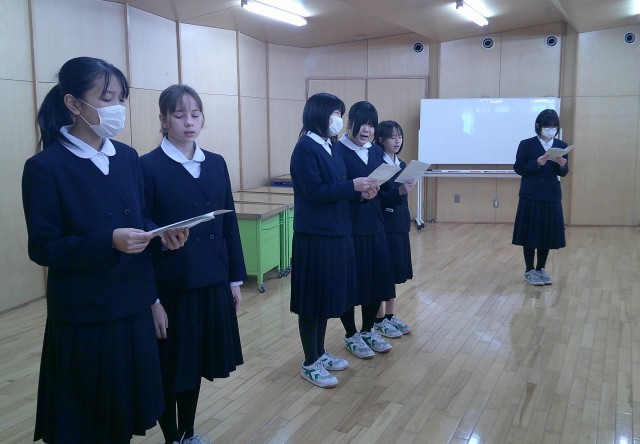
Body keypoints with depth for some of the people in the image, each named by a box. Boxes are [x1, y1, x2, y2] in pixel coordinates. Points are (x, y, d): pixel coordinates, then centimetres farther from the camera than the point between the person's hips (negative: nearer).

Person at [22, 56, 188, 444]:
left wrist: (162, 234, -10)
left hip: (132, 307, 6)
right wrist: (109, 241, -27)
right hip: (83, 316, -5)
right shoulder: (45, 166, -13)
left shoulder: (128, 157, 5)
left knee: (123, 408, 17)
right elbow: (43, 248, -14)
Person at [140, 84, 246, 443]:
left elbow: (230, 223, 9)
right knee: (169, 372, 10)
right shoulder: (148, 167, -10)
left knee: (195, 365, 18)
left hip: (213, 284, 5)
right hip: (170, 289, -5)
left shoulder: (216, 163, 6)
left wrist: (236, 278, 8)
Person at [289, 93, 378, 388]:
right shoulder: (305, 148, -14)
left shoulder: (331, 148, 13)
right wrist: (352, 186, -20)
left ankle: (320, 353, 30)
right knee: (312, 299, 1)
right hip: (314, 236, -9)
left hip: (335, 233, 9)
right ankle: (310, 363, 14)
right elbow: (313, 192, -20)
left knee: (326, 296, 16)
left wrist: (361, 192, -2)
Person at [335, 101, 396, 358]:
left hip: (374, 226, 7)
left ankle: (368, 330, 31)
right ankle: (351, 336, 22)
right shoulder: (337, 151, -11)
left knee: (377, 278, 12)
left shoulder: (376, 151, 11)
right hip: (348, 228, -7)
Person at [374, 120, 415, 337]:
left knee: (394, 272, 13)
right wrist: (398, 191, -29)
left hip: (399, 225, 8)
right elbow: (374, 197, -17)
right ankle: (379, 320, 11)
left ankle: (390, 316, 24)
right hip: (383, 226, -8)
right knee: (381, 273, 0)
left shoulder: (402, 165, 12)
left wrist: (407, 222, 16)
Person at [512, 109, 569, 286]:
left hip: (552, 196, 3)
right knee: (530, 233, 1)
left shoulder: (561, 146, 6)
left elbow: (563, 173, 6)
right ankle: (529, 270, 12)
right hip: (530, 196, -3)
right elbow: (519, 168, -5)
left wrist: (562, 164, -17)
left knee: (548, 233, 7)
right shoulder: (526, 144, -4)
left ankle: (541, 269, 21)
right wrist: (537, 163, -20)